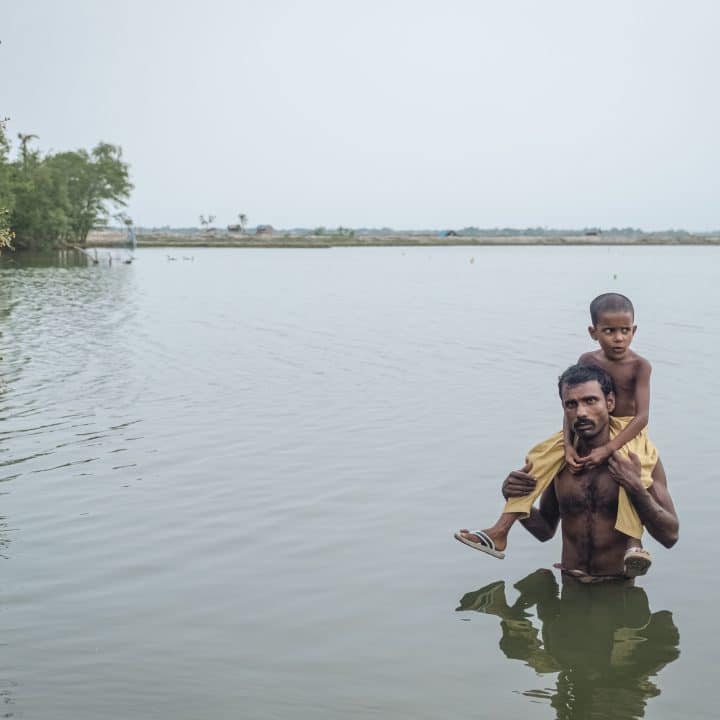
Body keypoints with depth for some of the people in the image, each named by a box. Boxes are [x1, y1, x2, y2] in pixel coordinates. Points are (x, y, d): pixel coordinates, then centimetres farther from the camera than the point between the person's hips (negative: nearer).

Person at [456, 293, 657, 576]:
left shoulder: (639, 366, -15)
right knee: (541, 456, -12)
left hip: (627, 431, -4)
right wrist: (568, 445, -23)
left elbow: (642, 416, -23)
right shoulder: (587, 361, -4)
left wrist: (607, 450, -33)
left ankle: (633, 544, -43)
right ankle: (499, 533, -14)